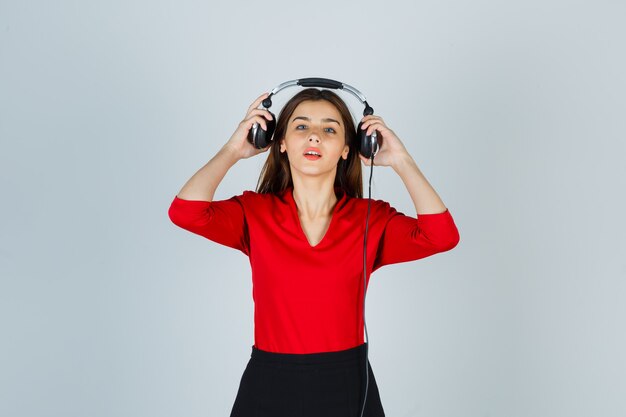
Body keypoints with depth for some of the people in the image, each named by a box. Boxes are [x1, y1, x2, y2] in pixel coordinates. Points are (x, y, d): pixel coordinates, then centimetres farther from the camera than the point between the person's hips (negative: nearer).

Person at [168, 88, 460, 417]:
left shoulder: (371, 218, -2)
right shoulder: (255, 212, -3)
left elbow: (442, 236, -18)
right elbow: (184, 212, -19)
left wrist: (400, 160, -12)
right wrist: (232, 151, -9)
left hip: (348, 386, 1)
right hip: (269, 385, 0)